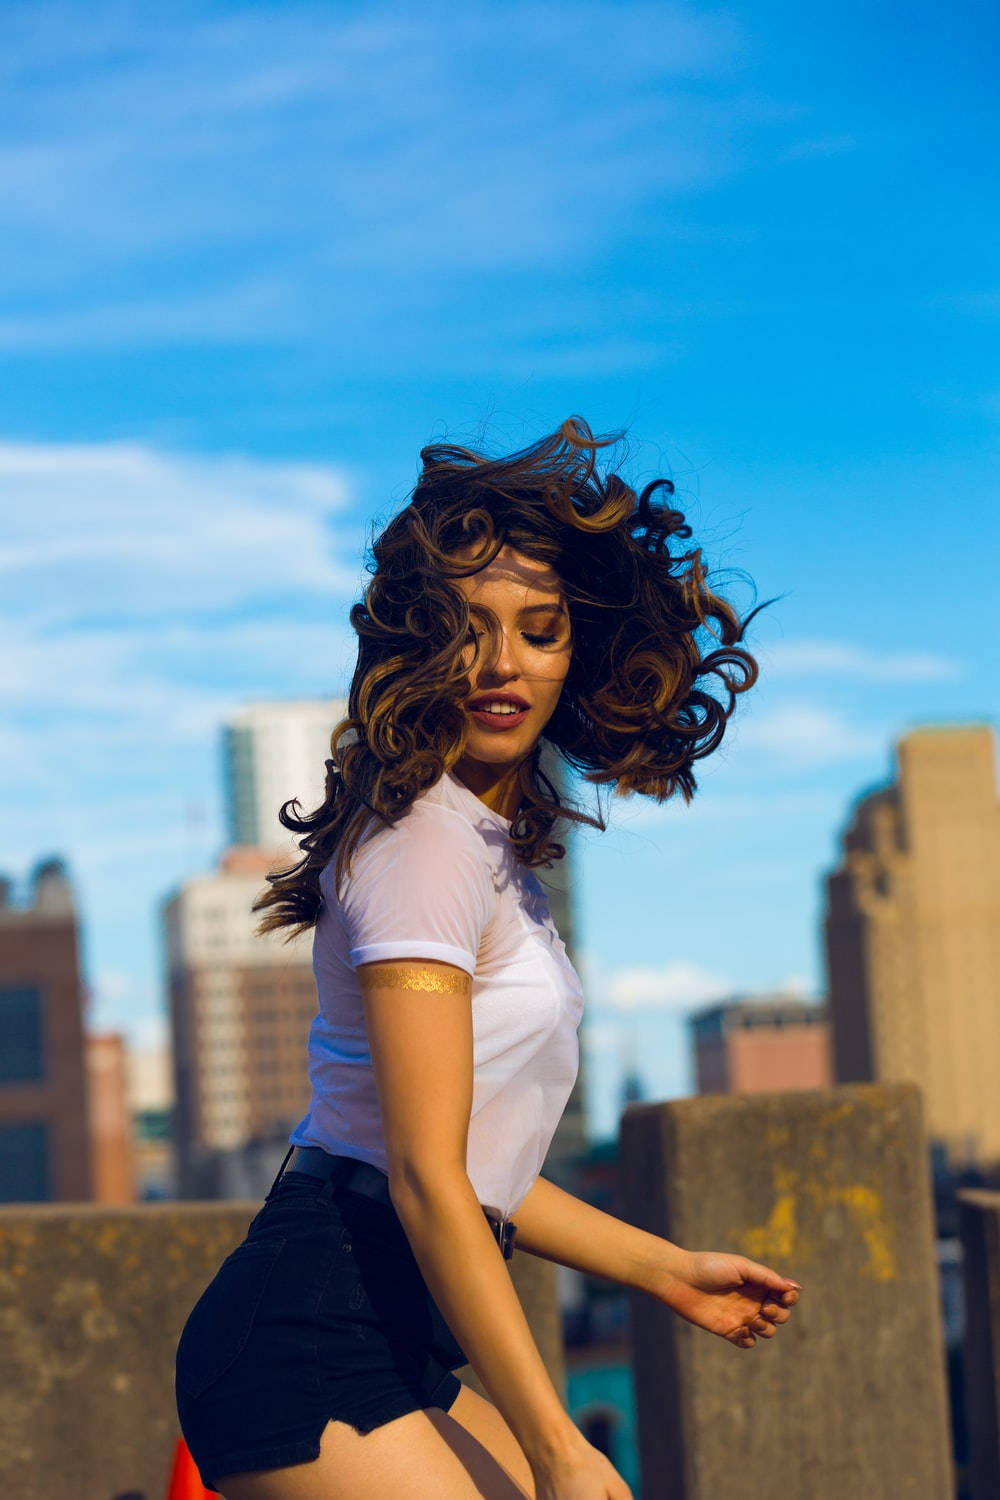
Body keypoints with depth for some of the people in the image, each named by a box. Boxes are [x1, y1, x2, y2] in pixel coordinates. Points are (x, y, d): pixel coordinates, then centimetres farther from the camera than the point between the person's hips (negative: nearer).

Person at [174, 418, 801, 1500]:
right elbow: (426, 1174, -20)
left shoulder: (491, 843, 16)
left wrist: (664, 1270, 24)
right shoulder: (424, 839, -14)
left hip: (401, 1347, 10)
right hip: (310, 1343, -10)